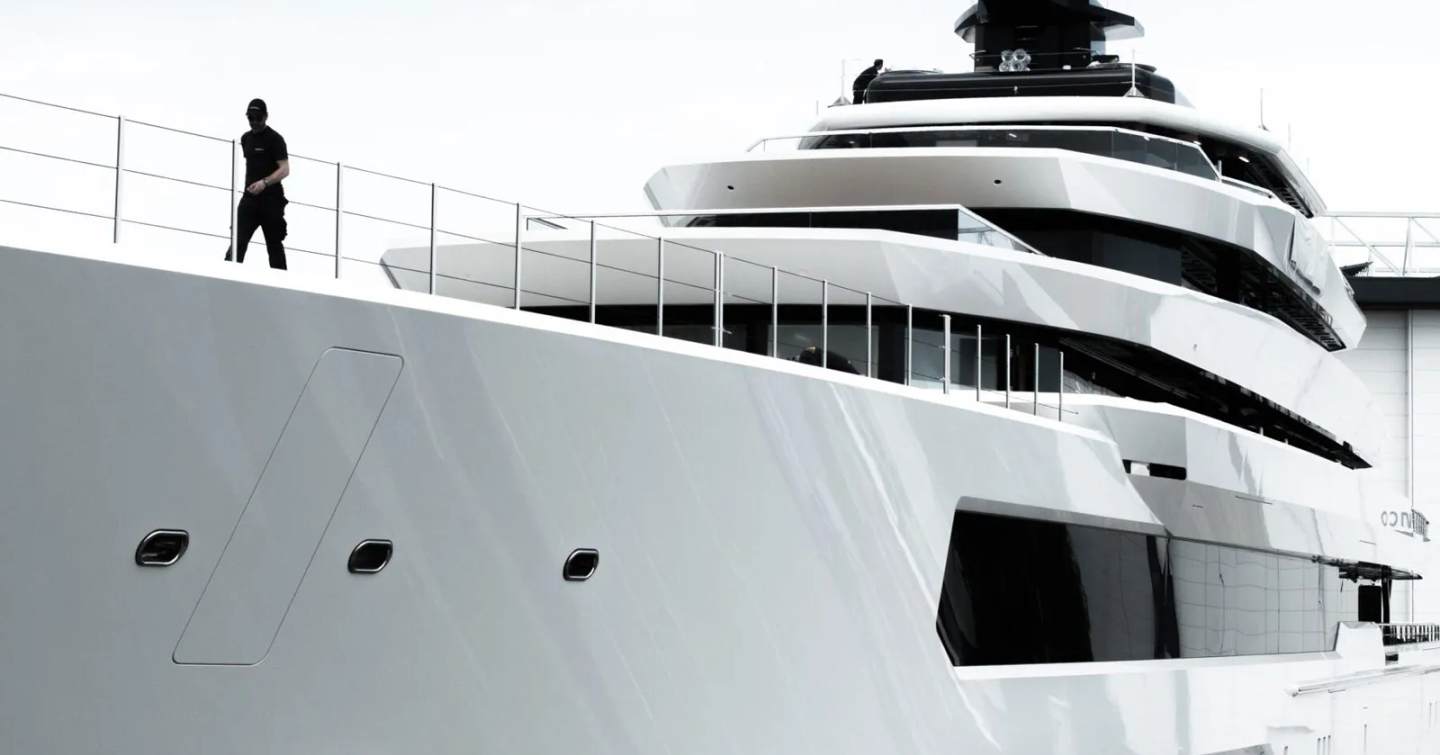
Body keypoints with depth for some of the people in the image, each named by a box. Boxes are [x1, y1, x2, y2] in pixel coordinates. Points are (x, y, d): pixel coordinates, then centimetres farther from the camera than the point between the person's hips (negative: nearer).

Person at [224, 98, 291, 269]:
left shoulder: (275, 139, -6)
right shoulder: (245, 138, 13)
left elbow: (284, 170, -14)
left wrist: (264, 183, -28)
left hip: (271, 199, -5)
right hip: (250, 197, 5)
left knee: (274, 243, 0)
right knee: (238, 239, -9)